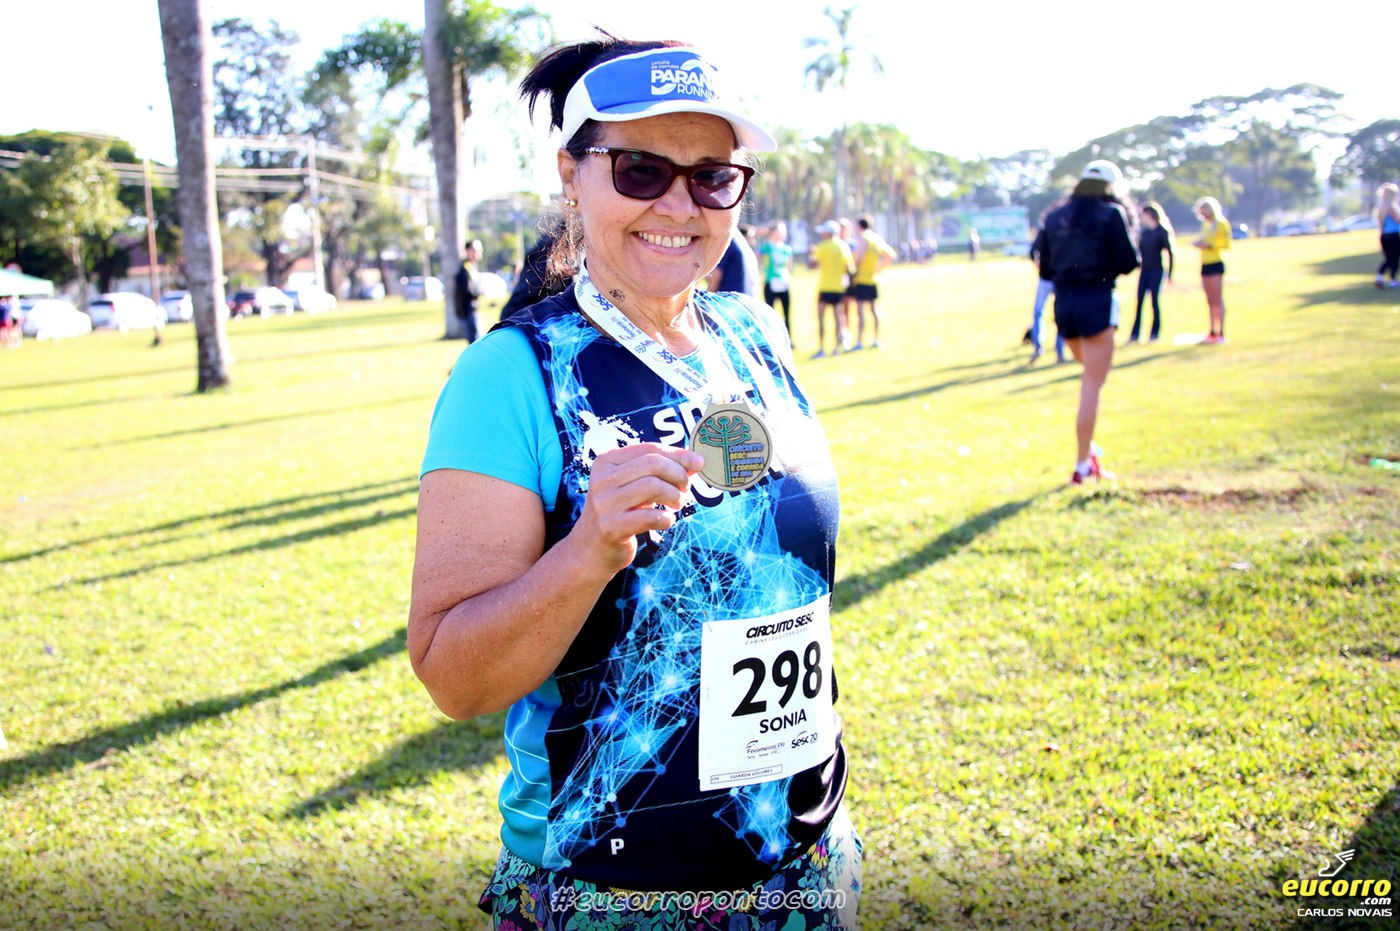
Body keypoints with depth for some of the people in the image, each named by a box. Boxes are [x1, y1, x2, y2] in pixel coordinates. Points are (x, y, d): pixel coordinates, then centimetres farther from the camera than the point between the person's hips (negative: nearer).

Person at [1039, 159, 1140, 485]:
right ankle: (1083, 465, -2)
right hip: (1097, 301, -6)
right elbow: (1128, 262, -4)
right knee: (1092, 385, -2)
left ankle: (1088, 446, 22)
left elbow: (1045, 263, 12)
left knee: (1091, 377, 26)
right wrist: (1129, 222, 11)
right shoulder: (1112, 214, -3)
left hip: (1063, 302, 6)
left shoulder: (1055, 216, 12)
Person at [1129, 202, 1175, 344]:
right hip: (1144, 271, 6)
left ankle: (1155, 333, 7)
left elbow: (1170, 252, -8)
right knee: (1139, 301, 2)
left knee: (1154, 301, -2)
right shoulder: (1144, 232, 10)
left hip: (1156, 271, -6)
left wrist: (1169, 274, -10)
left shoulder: (1162, 232, -7)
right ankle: (1135, 334, 3)